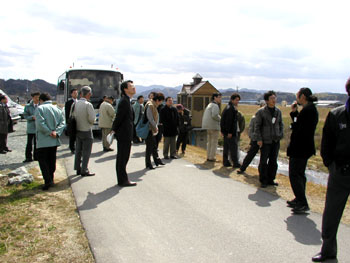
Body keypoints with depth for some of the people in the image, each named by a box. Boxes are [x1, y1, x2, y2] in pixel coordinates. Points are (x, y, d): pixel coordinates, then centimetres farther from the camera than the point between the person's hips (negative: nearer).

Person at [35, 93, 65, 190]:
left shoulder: (40, 108, -6)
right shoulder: (57, 109, 12)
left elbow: (40, 123, -19)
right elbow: (62, 123, 2)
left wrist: (49, 132, -14)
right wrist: (56, 132, -9)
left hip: (43, 141, -6)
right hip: (54, 141, 6)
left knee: (42, 160, 0)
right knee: (52, 160, 14)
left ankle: (48, 180, -11)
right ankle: (51, 179, 21)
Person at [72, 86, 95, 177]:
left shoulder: (75, 104, 0)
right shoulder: (88, 105, -18)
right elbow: (92, 119, -19)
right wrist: (91, 122, 2)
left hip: (77, 130, 6)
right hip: (86, 131, -6)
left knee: (78, 150, 15)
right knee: (86, 151, 3)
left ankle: (78, 169, 25)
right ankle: (84, 170, 6)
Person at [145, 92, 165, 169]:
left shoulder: (154, 105, 14)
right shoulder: (150, 105, -18)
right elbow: (150, 118, -21)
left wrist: (155, 127, 9)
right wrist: (155, 127, -12)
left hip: (152, 129, 10)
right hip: (149, 129, -10)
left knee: (154, 146, 18)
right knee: (149, 147, -2)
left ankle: (157, 160, 30)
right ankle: (148, 164, 8)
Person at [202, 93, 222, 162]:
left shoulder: (209, 105, 18)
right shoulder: (215, 106, -12)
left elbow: (205, 116, 20)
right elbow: (214, 115, -26)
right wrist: (220, 119, -9)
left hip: (208, 126, 9)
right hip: (214, 126, -9)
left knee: (209, 142, 14)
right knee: (214, 142, -3)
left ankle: (208, 157, 18)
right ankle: (211, 157, -2)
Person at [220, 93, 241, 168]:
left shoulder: (227, 107, 17)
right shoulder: (231, 108, -15)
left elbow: (222, 120, 19)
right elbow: (229, 121, -22)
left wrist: (222, 130, 19)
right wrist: (230, 132, -23)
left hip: (226, 131, 10)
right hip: (231, 132, -10)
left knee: (226, 147, 12)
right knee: (233, 147, -5)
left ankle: (225, 162, 17)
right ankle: (236, 163, -1)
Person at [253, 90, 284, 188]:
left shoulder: (278, 111, 8)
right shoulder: (261, 112, -6)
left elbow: (281, 124, 17)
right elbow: (257, 126, -5)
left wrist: (281, 135, 6)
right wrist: (259, 139, -10)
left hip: (276, 140, 5)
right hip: (265, 141, -5)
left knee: (273, 161, 11)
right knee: (263, 161, 0)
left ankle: (271, 179, 22)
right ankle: (263, 181, 12)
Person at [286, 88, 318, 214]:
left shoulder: (307, 110, -19)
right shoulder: (311, 109, 13)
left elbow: (297, 128, -25)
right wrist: (294, 112, 9)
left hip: (299, 149, -11)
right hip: (305, 148, 11)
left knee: (294, 175, -5)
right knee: (300, 174, 19)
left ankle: (303, 204, -2)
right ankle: (299, 200, 30)